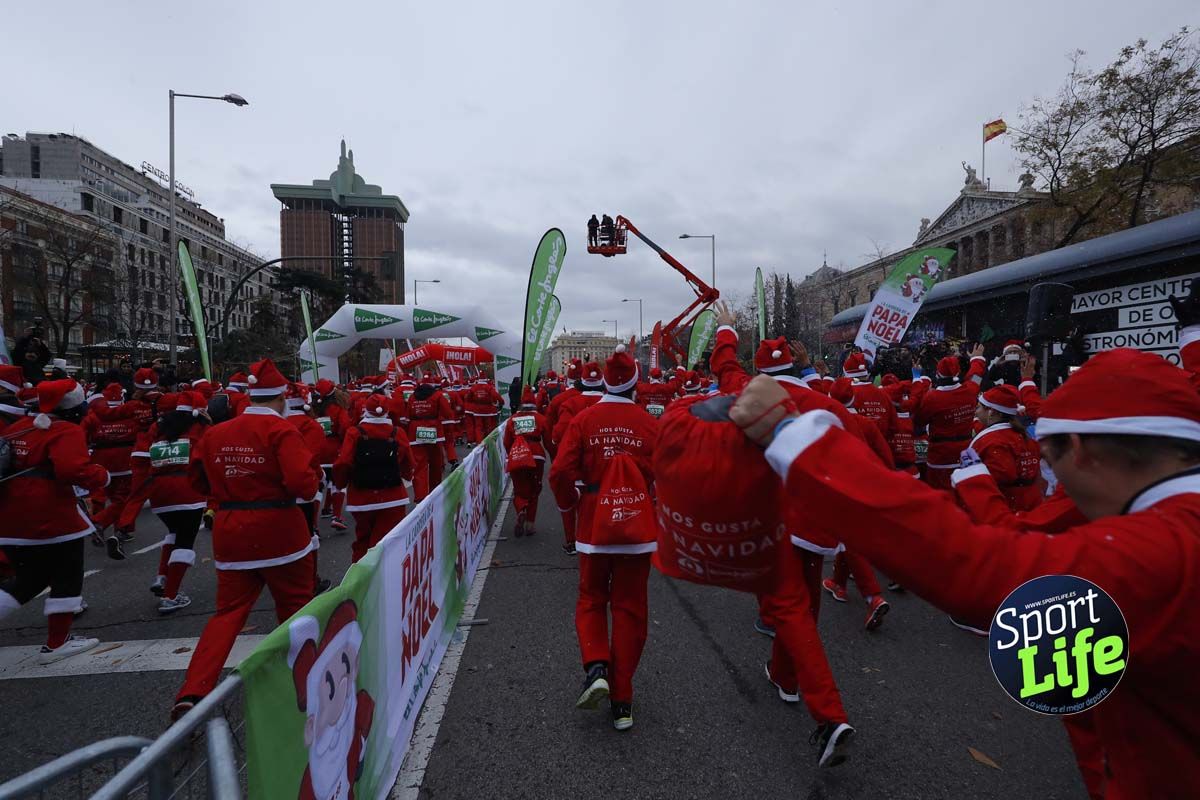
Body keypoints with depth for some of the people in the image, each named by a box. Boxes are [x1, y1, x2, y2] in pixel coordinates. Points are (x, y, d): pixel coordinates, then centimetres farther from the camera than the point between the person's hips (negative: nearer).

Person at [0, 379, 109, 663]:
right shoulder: (67, 432, -14)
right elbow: (73, 469, -29)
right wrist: (101, 476, -11)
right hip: (52, 519, -8)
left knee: (29, 578, 24)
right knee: (66, 578, 7)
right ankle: (57, 644, 13)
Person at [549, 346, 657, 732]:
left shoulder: (583, 419, -7)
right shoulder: (650, 423, -8)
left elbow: (561, 473, -11)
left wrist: (568, 501, 9)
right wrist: (660, 512, 12)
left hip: (594, 524, 0)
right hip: (638, 526, 0)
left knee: (591, 600, 20)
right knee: (629, 608, 12)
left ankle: (596, 666, -1)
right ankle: (622, 700, 17)